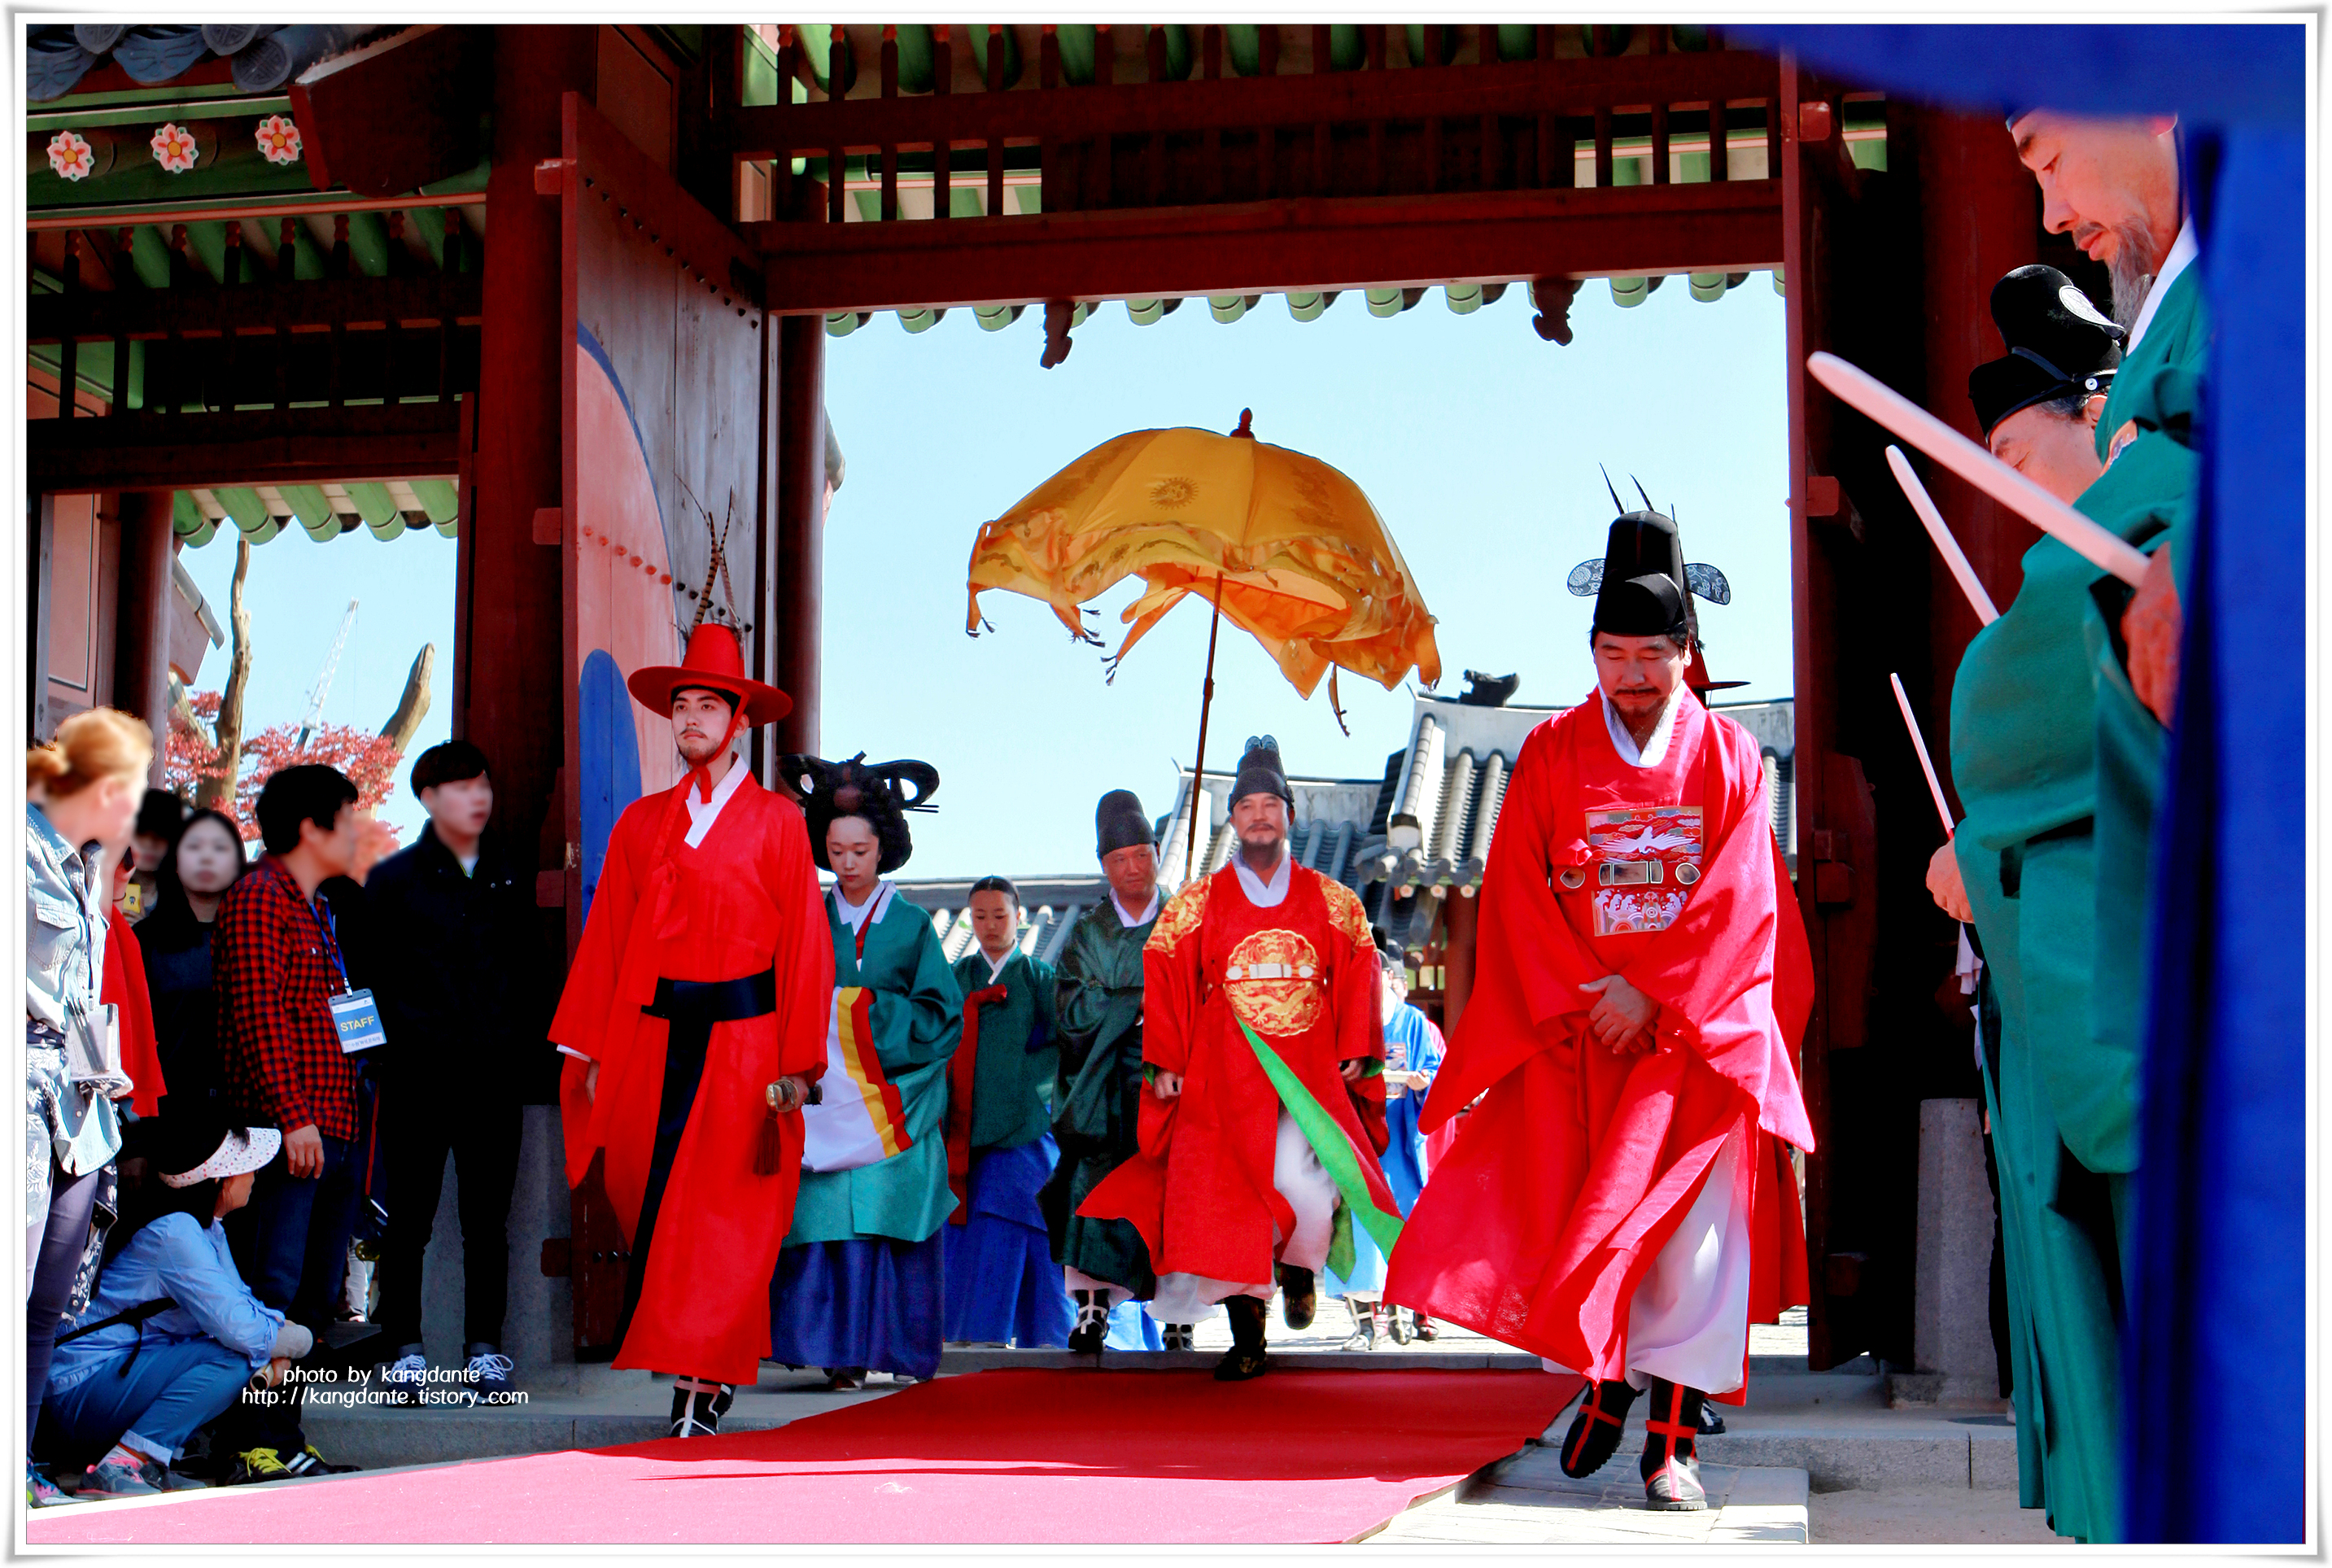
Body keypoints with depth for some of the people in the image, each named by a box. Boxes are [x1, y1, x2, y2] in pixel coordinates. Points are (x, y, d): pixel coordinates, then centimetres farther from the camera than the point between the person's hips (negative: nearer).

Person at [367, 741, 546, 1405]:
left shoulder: (512, 878, 13)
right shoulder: (393, 879, 4)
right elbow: (370, 975, 4)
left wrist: (523, 1041, 6)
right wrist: (395, 1043, -4)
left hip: (494, 1075, 2)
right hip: (418, 1076, -2)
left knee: (488, 1220, 5)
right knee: (409, 1218, 1)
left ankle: (484, 1348, 11)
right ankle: (404, 1348, 8)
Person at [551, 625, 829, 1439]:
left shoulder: (776, 822, 2)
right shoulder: (641, 823, 11)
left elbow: (803, 945, -1)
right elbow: (605, 941, 10)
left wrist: (796, 1063, -7)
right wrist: (590, 1052, 5)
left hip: (742, 1039, -3)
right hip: (654, 1037, 3)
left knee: (724, 1219, -5)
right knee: (651, 1207, 3)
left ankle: (703, 1384, -3)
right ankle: (706, 1370, 16)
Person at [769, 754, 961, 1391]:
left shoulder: (910, 925, 7)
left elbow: (939, 1013, 3)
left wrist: (873, 1015, -7)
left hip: (892, 1096, -1)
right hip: (826, 1094, 1)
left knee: (895, 1215, -5)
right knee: (831, 1217, -7)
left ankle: (902, 1347, 3)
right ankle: (843, 1352, -3)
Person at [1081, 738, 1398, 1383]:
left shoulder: (1331, 901, 10)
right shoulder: (1197, 904, 9)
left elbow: (1358, 974, 11)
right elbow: (1164, 978, 7)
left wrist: (1356, 1053, 2)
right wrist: (1166, 1062, 0)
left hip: (1311, 1072, -1)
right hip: (1225, 1076, 1)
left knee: (1306, 1179, -21)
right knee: (1228, 1193, -5)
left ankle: (1300, 1267, 13)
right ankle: (1247, 1335, 5)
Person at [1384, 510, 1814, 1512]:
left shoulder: (1729, 758, 5)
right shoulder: (1551, 754, 8)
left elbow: (1742, 902, -2)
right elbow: (1518, 894, 2)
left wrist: (1654, 999, -12)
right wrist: (1590, 995, -10)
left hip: (1697, 1030, -1)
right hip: (1575, 1033, 1)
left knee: (1690, 1221, -9)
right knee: (1566, 1210, -4)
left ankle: (1672, 1431, -7)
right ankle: (1605, 1382, 16)